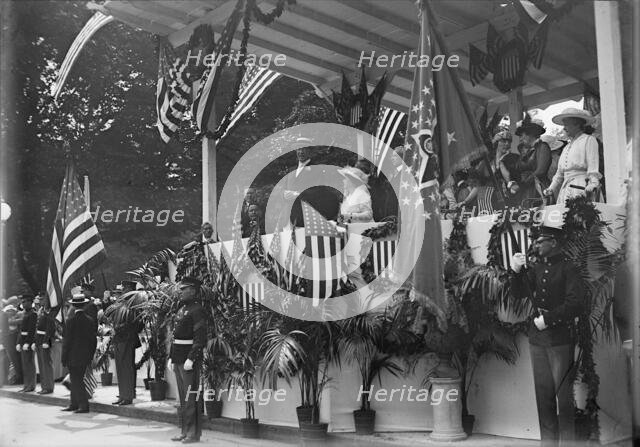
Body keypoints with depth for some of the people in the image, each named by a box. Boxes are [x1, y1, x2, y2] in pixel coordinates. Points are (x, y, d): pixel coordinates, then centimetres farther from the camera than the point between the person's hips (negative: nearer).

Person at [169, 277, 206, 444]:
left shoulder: (197, 310, -11)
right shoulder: (181, 309, 16)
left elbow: (200, 338, -18)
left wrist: (191, 359, -22)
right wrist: (171, 357, 15)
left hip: (189, 360, -9)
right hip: (178, 359, 9)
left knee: (191, 397, -3)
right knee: (183, 398, 14)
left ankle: (194, 433, 4)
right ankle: (185, 431, 22)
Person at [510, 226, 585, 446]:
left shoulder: (568, 268, -6)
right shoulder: (536, 268, 12)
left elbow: (576, 304, -13)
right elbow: (519, 293, 9)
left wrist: (547, 318, -15)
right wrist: (516, 272, -6)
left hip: (561, 339, -6)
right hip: (537, 338, 6)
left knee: (564, 394, -1)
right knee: (543, 395, 11)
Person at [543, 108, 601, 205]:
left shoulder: (589, 140, 5)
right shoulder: (567, 147, 25)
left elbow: (593, 168, -7)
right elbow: (559, 174, 28)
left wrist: (592, 184, -21)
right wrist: (551, 189, 17)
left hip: (581, 190, -6)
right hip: (565, 190, 6)